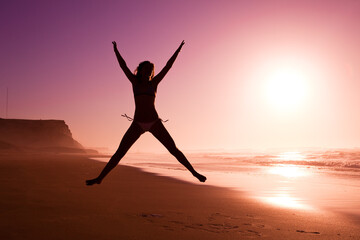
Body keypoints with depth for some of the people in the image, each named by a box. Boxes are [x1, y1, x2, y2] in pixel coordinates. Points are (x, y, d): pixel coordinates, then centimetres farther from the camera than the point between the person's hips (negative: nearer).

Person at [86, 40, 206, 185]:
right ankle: (100, 178, 4)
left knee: (174, 149, -1)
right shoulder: (135, 82, 11)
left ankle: (194, 172, 8)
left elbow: (168, 66, 11)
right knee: (119, 152, -3)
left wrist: (178, 50, 13)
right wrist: (115, 50, 17)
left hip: (154, 123, 0)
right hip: (137, 124, 0)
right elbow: (123, 66, 14)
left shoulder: (154, 83, 10)